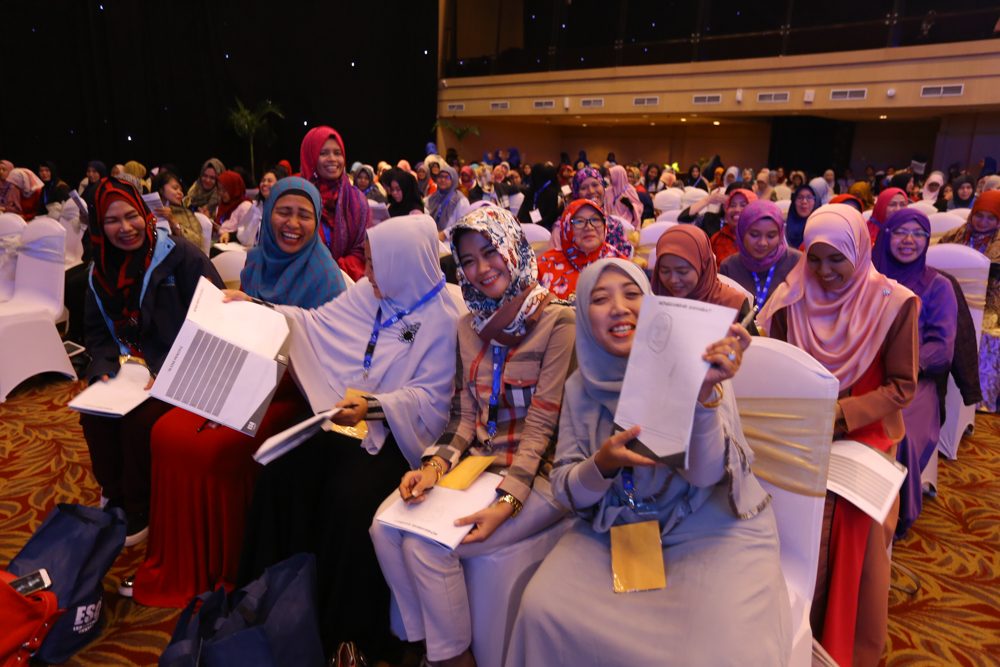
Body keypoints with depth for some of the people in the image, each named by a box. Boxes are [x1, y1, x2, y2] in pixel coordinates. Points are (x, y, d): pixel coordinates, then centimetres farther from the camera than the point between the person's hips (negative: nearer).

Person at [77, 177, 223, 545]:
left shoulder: (180, 255, -13)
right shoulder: (100, 270, 9)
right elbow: (97, 333, 14)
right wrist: (104, 370, -8)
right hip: (132, 366, 6)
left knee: (138, 418, -25)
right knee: (93, 414, -16)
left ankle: (139, 510, -1)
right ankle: (114, 496, 11)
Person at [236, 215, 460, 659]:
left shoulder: (441, 318, -12)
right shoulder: (368, 293, 7)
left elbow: (430, 398, -15)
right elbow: (316, 324, 12)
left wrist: (372, 407, -27)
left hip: (392, 434, -6)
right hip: (344, 419, 6)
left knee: (348, 499, -25)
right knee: (280, 474, -14)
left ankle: (346, 627, 0)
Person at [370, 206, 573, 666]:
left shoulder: (557, 320, -13)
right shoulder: (470, 325, 9)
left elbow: (541, 425, -16)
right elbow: (465, 416, 8)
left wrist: (507, 502, -23)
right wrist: (436, 464, -9)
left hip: (535, 473, -6)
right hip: (476, 461, 6)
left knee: (427, 545, -20)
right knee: (385, 528, -13)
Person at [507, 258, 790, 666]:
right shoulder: (581, 386, -2)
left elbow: (705, 472, -22)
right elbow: (566, 491, -4)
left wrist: (705, 392, -38)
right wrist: (602, 465, -25)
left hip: (710, 526, -2)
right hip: (615, 528, 3)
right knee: (542, 610, -16)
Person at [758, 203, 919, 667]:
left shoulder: (893, 304, -10)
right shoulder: (791, 301, -4)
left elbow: (901, 388, -8)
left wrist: (843, 413, -20)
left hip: (865, 444, -1)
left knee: (859, 549, 8)